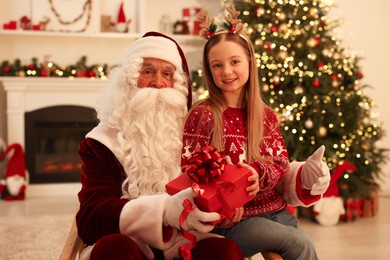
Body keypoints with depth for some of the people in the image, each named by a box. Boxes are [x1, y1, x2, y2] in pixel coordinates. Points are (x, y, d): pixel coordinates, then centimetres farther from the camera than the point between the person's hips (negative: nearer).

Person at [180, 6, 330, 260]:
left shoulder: (266, 115, 8)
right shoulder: (202, 115, -5)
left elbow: (280, 164, 3)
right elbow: (189, 171, -6)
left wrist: (253, 172, -19)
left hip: (275, 210, 5)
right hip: (232, 218, -4)